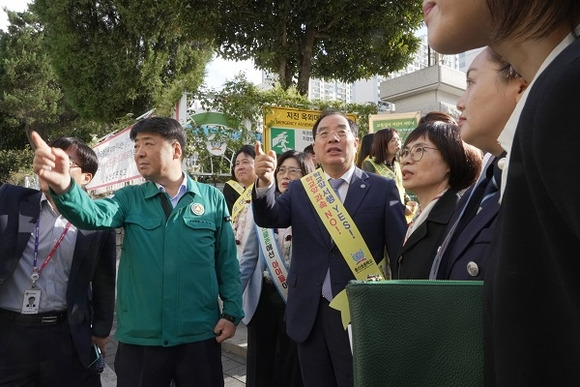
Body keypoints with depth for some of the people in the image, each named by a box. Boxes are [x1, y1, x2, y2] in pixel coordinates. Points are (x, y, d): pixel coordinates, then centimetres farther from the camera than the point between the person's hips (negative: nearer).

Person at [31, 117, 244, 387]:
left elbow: (227, 261, 2)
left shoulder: (212, 198, -1)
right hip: (139, 337, 1)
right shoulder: (130, 199, 3)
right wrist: (63, 186, -36)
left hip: (200, 335, -1)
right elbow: (93, 214, -17)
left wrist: (232, 312, -3)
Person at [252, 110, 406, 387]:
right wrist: (265, 183, -29)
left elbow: (401, 250, -3)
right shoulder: (299, 190, 7)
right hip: (310, 315, 3)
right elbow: (268, 218, -9)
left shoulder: (381, 189, -2)